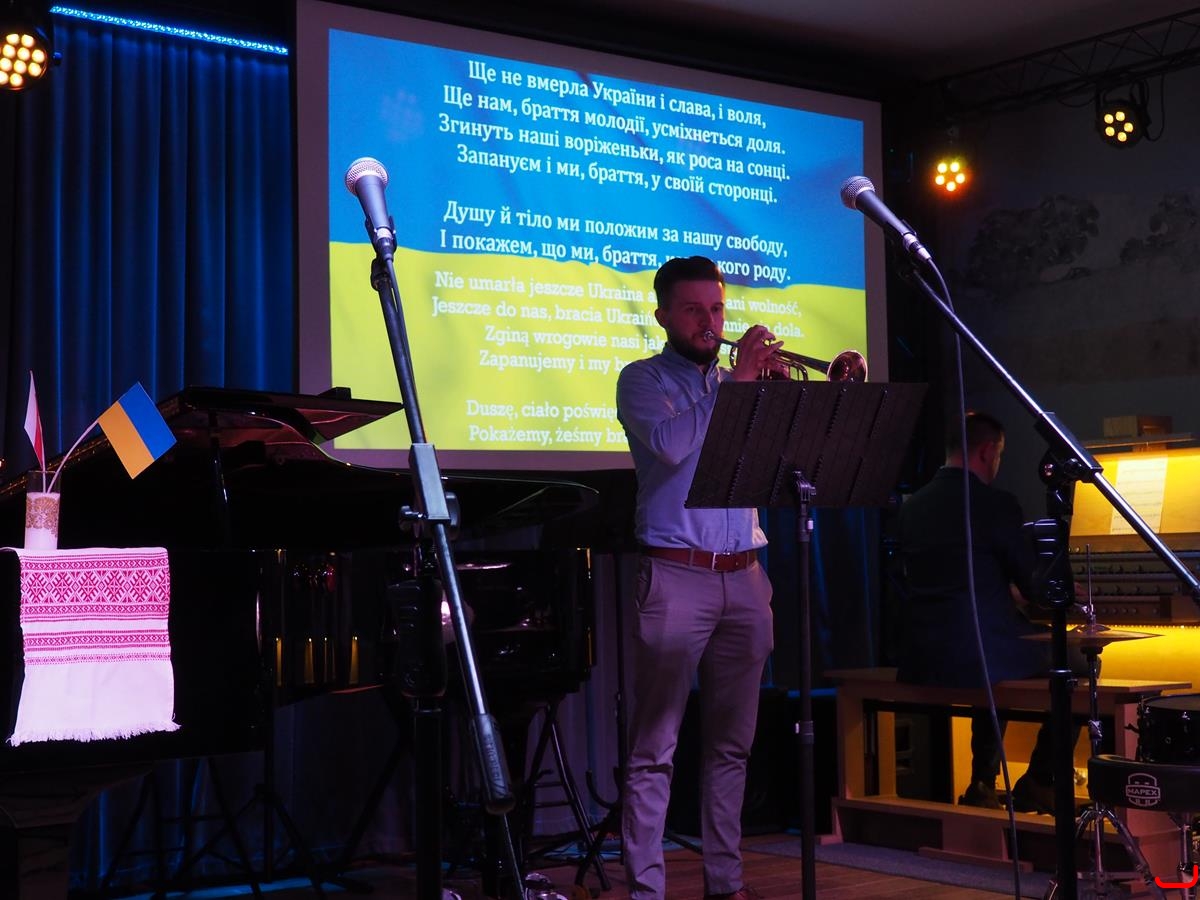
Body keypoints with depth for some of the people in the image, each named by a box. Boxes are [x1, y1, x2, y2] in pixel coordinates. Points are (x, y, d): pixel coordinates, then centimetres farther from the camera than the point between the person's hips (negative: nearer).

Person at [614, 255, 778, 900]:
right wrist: (739, 379, -13)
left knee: (731, 744, 10)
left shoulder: (740, 385, 18)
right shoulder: (644, 380, 3)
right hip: (676, 576, -5)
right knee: (654, 748, -5)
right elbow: (670, 443, -17)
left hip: (743, 579, 6)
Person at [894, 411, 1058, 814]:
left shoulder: (912, 506, 8)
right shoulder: (996, 504, -11)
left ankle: (983, 784, 27)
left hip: (920, 660, 7)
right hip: (979, 654, -7)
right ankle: (1038, 784, 17)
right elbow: (1035, 587, -8)